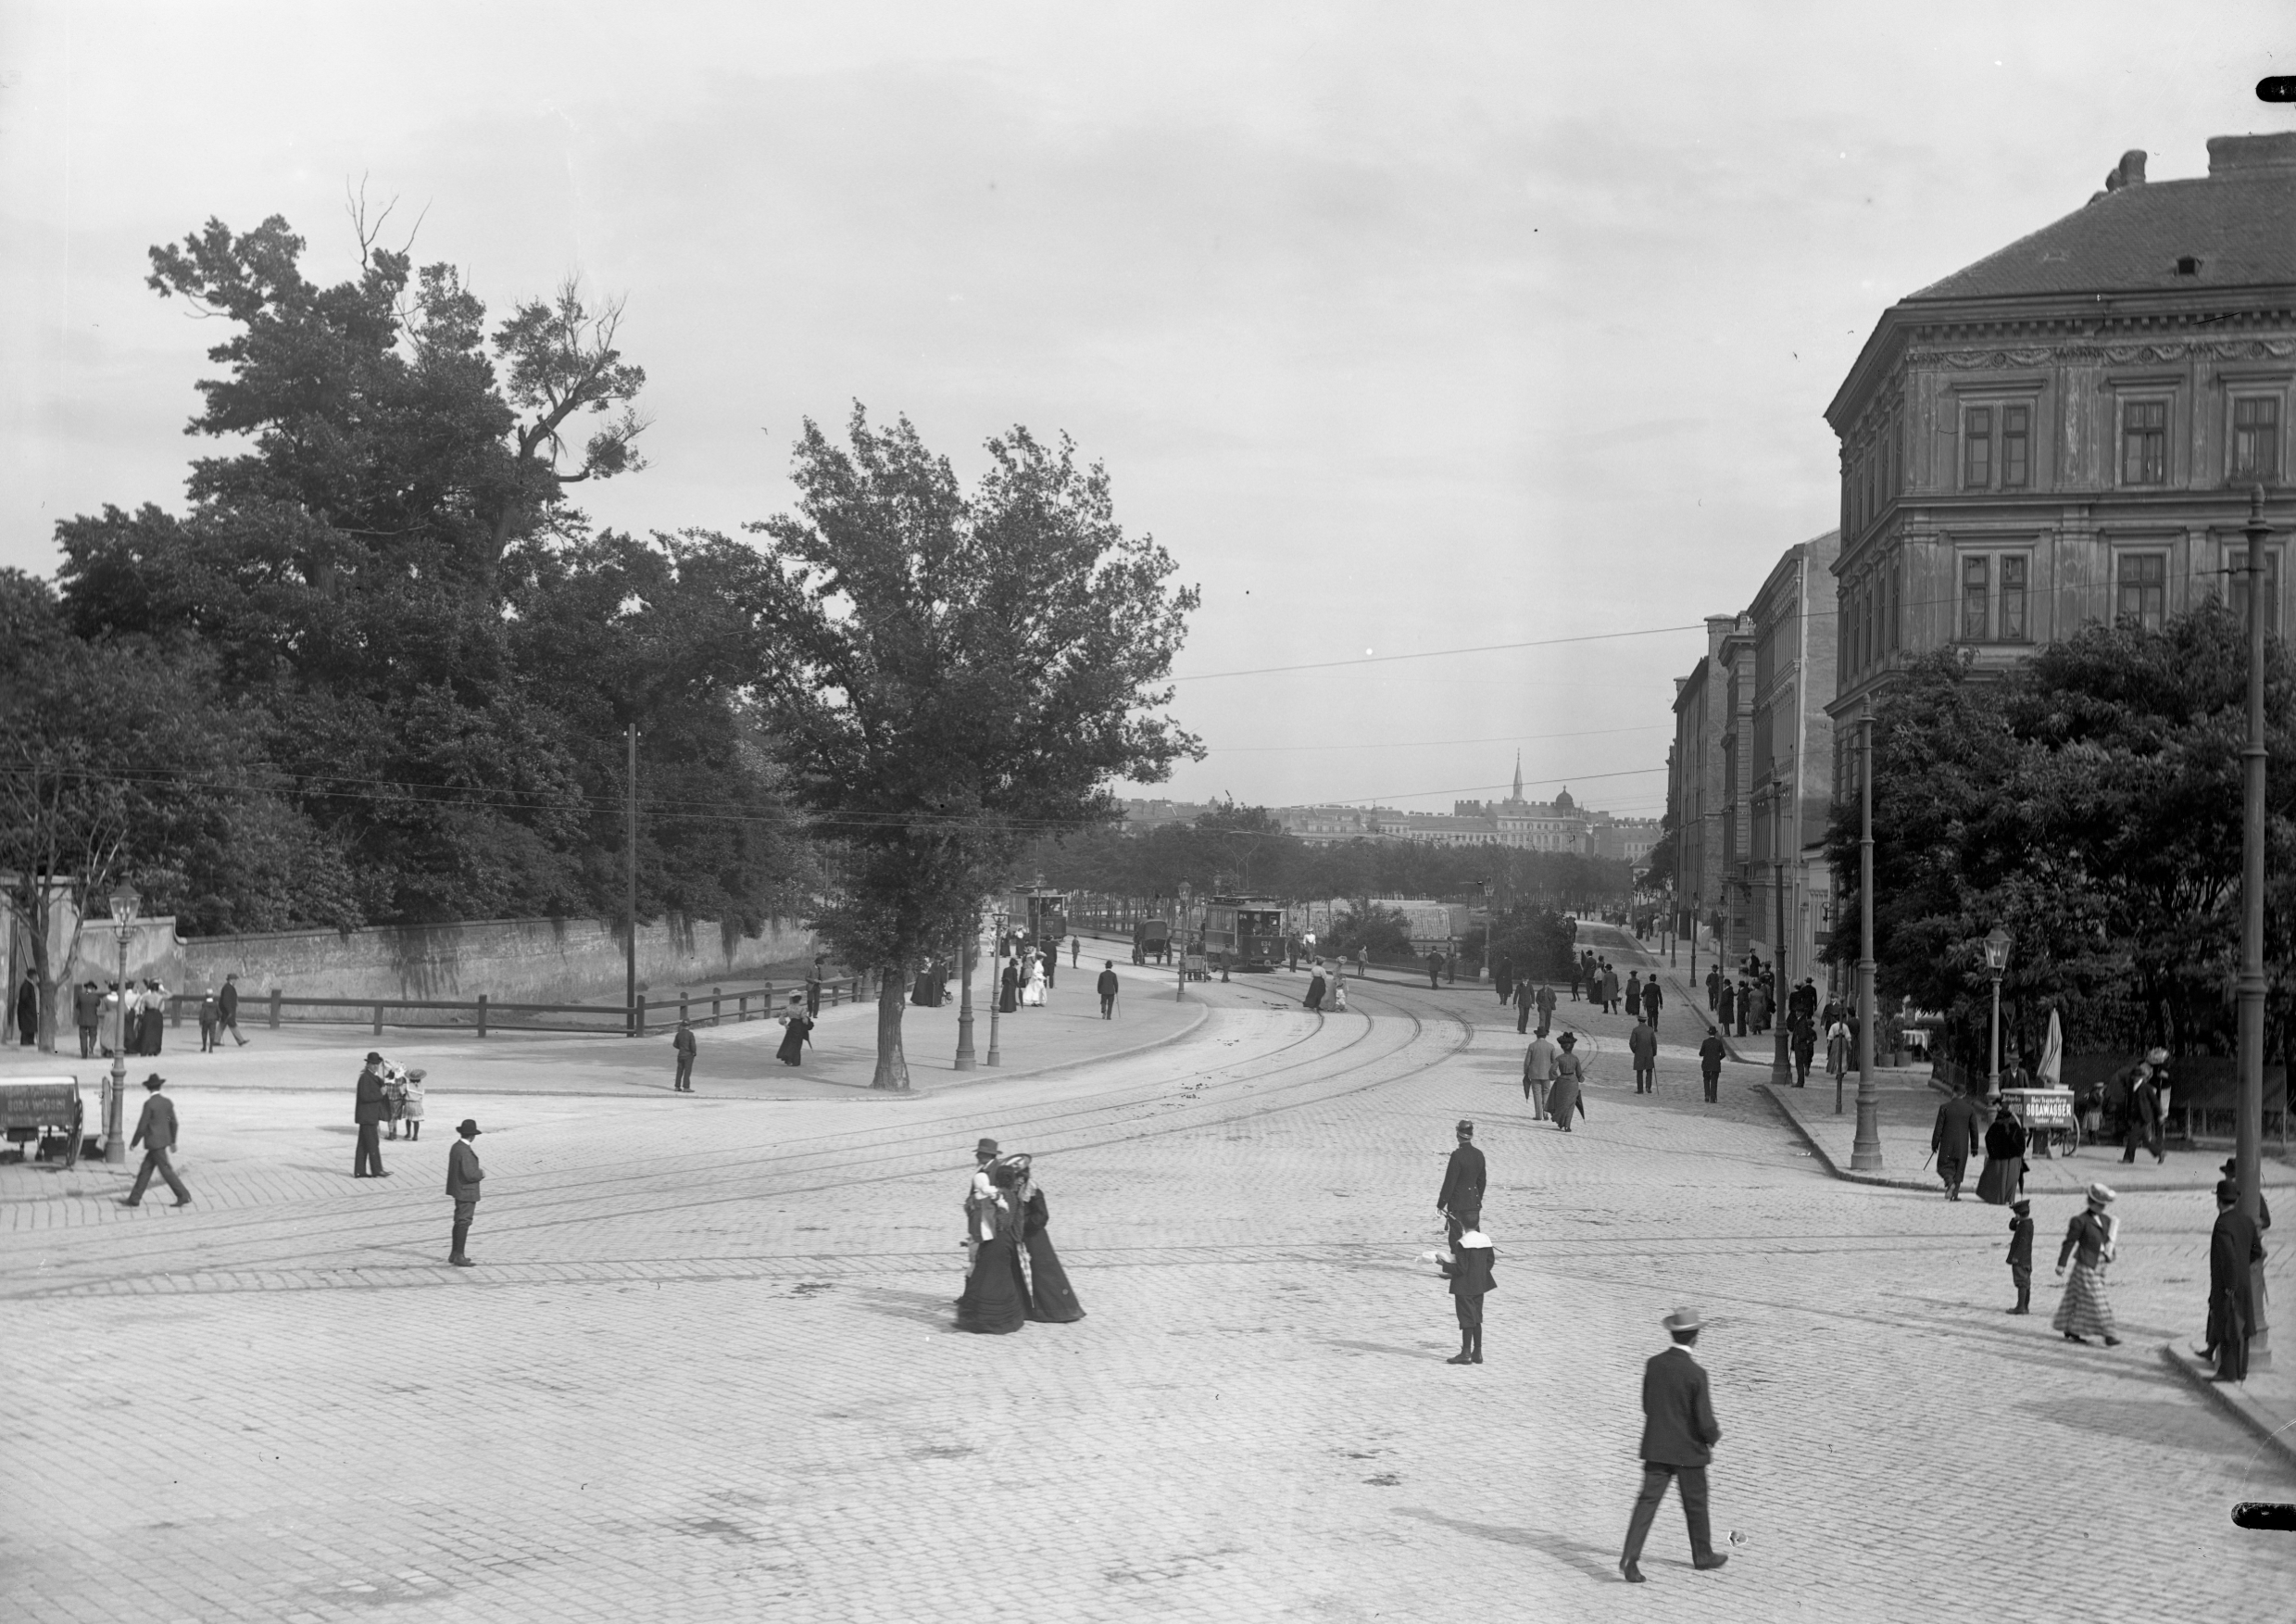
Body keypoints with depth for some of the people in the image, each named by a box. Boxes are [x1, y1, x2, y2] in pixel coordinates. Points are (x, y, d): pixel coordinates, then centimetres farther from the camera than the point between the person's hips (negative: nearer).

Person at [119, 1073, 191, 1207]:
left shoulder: (149, 1104, -17)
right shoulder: (168, 1102, 4)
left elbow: (142, 1126, -15)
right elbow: (173, 1123, 11)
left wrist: (134, 1142, -3)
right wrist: (173, 1141, 22)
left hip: (155, 1143, -8)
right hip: (164, 1140, 8)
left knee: (166, 1170, -4)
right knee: (146, 1169, 13)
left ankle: (184, 1197, -3)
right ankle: (134, 1198, 17)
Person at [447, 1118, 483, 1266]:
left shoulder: (456, 1147, 7)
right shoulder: (465, 1151, -24)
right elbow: (470, 1175, -27)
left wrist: (477, 1171, 12)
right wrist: (481, 1173, -9)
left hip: (459, 1191, 10)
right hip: (466, 1192, -10)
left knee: (459, 1222, 18)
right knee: (463, 1223, -4)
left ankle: (454, 1254, 26)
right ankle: (459, 1257, -1)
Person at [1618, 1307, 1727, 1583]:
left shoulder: (1653, 1364, -4)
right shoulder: (1696, 1374, -20)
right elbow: (1705, 1421, -18)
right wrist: (1714, 1435, 4)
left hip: (1656, 1447, 4)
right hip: (1688, 1449, -4)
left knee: (1647, 1501, 2)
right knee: (1695, 1504, 16)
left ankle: (1630, 1558, -11)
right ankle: (1702, 1555, 34)